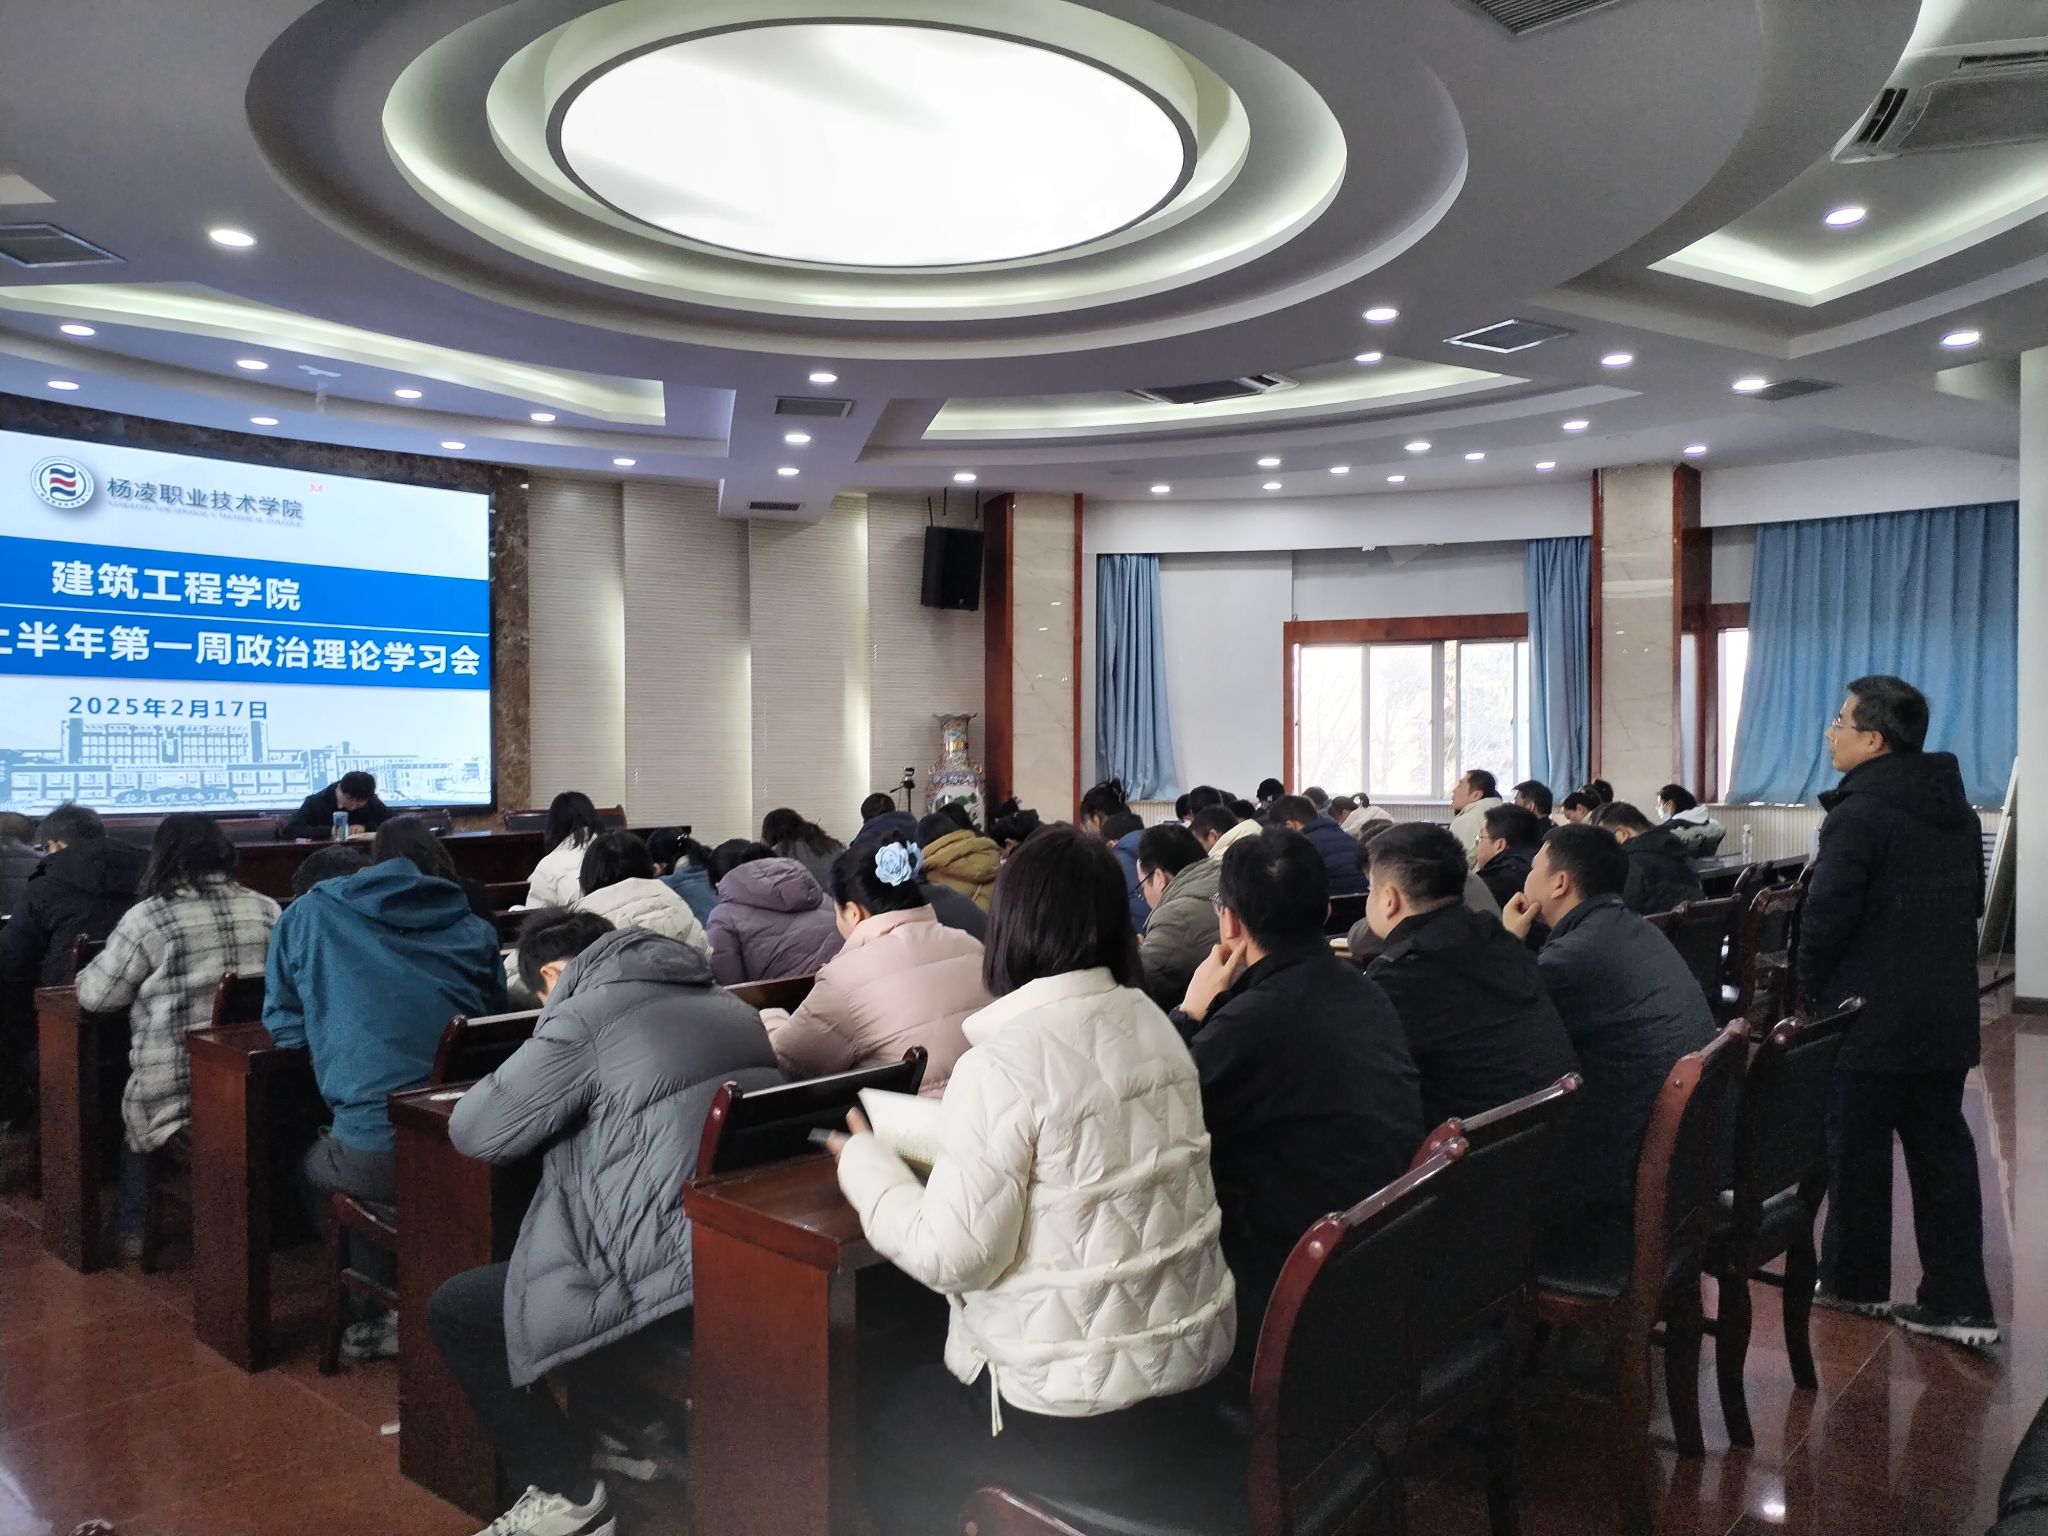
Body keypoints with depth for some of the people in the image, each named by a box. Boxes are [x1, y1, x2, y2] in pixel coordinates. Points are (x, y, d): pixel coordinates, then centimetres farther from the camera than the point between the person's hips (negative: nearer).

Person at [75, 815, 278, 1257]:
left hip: (175, 1090, -4)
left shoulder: (148, 918, -10)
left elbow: (95, 995, -2)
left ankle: (133, 1227, 28)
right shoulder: (267, 910, 4)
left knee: (131, 1106, 27)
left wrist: (90, 971, 20)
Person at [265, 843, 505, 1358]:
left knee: (314, 1169, 33)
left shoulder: (308, 915, 7)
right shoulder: (476, 929, 11)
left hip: (373, 1156, -3)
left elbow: (285, 1027, 14)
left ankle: (393, 1308, 26)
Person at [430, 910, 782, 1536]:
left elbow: (475, 1131, -4)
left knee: (453, 1310, 12)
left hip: (672, 1281, -9)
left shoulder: (585, 1017, -9)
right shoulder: (726, 1004, 14)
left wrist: (520, 1078, 16)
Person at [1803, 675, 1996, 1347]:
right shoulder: (1957, 809, 10)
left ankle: (1853, 1281, 20)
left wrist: (1810, 992, -4)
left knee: (1858, 1147, 7)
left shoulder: (1859, 814, -16)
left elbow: (1826, 918, -18)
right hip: (1948, 1014, 7)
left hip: (1871, 1016, -7)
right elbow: (1970, 905, 17)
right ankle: (1958, 1303, 13)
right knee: (1942, 1148, 10)